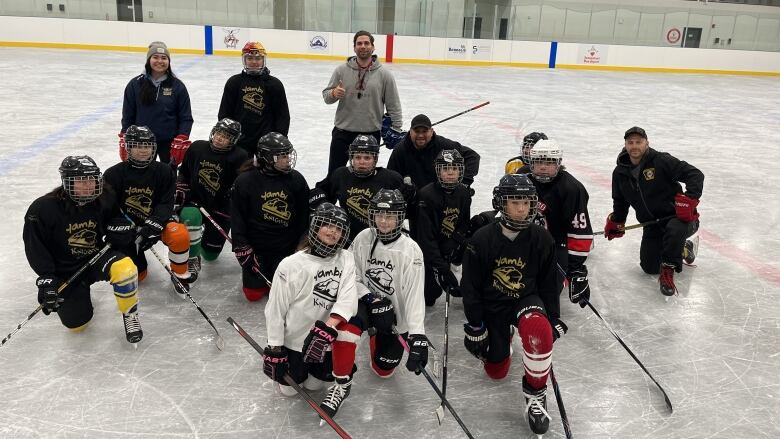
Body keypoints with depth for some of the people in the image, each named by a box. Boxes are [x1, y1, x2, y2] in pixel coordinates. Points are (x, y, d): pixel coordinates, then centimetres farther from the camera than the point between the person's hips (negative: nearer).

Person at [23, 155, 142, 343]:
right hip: (64, 271, -1)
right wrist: (46, 279, -16)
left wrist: (120, 228, -19)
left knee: (125, 267, -34)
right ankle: (78, 294, 33)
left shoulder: (104, 200, -9)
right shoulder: (43, 208, -16)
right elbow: (35, 248, -10)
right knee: (77, 324, -1)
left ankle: (129, 313, -9)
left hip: (97, 258, 1)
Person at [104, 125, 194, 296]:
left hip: (156, 223, 0)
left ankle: (180, 275, -8)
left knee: (180, 235, -33)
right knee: (135, 275, -5)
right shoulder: (114, 174, -7)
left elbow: (166, 204, -10)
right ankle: (136, 258, 33)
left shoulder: (164, 171, -6)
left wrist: (154, 224, -26)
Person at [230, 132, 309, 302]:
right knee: (253, 294, 3)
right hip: (256, 248, -1)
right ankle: (264, 275, 35)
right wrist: (242, 249, -10)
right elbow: (237, 219, -7)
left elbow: (305, 217, 3)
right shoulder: (245, 181, -12)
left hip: (287, 249, 1)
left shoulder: (296, 180, -6)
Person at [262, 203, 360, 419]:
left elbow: (347, 299, -23)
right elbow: (275, 308, -14)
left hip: (324, 338, 2)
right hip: (293, 339, -2)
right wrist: (274, 348, -11)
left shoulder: (346, 259, -12)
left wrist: (328, 327, -38)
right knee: (290, 389, 10)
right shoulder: (291, 265, -20)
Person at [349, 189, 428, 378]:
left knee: (383, 369, 11)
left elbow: (415, 295, -26)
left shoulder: (411, 250, -22)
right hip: (366, 303, 1)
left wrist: (417, 335, -36)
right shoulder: (363, 239, -14)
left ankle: (378, 339, 44)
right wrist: (371, 298, -25)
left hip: (394, 315, 0)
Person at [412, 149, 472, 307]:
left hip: (451, 244, 6)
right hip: (427, 249, -6)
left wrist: (453, 243, -19)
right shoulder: (426, 195, -24)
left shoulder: (463, 193, -4)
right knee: (430, 295, -10)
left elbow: (464, 224, 2)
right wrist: (441, 267, -32)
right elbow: (425, 237, -27)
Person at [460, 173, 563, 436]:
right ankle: (504, 335, 43)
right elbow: (470, 287, -9)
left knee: (539, 330, -36)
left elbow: (548, 283, 2)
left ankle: (535, 393, -13)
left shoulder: (541, 238, -11)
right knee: (496, 372, 8)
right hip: (492, 306, 1)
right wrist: (475, 327, -7)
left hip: (527, 299, 0)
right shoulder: (482, 239, -16)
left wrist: (553, 318, 0)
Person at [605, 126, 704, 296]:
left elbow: (695, 174, -21)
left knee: (675, 229, -41)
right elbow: (620, 201, 19)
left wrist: (689, 199, -32)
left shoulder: (662, 161, -16)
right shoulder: (620, 173, 3)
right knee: (649, 267, 3)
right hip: (652, 225, 6)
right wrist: (615, 222, 17)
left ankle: (668, 271, -18)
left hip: (678, 217, -6)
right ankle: (682, 248, 32)